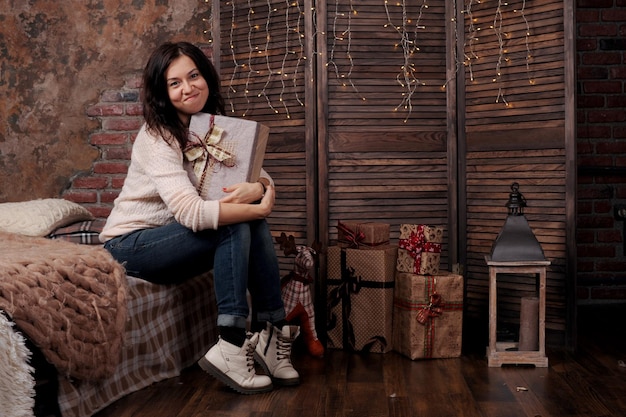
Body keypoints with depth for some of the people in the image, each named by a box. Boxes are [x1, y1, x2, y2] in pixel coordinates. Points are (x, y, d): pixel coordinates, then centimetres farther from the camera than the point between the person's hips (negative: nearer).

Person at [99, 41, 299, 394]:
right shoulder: (157, 137, -21)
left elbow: (264, 178, -2)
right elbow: (192, 212, -33)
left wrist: (257, 188, -26)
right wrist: (258, 208, -25)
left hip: (173, 239, 7)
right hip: (131, 244, -7)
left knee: (252, 225, -16)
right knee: (235, 226, -25)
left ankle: (269, 332, -15)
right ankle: (232, 345, -25)